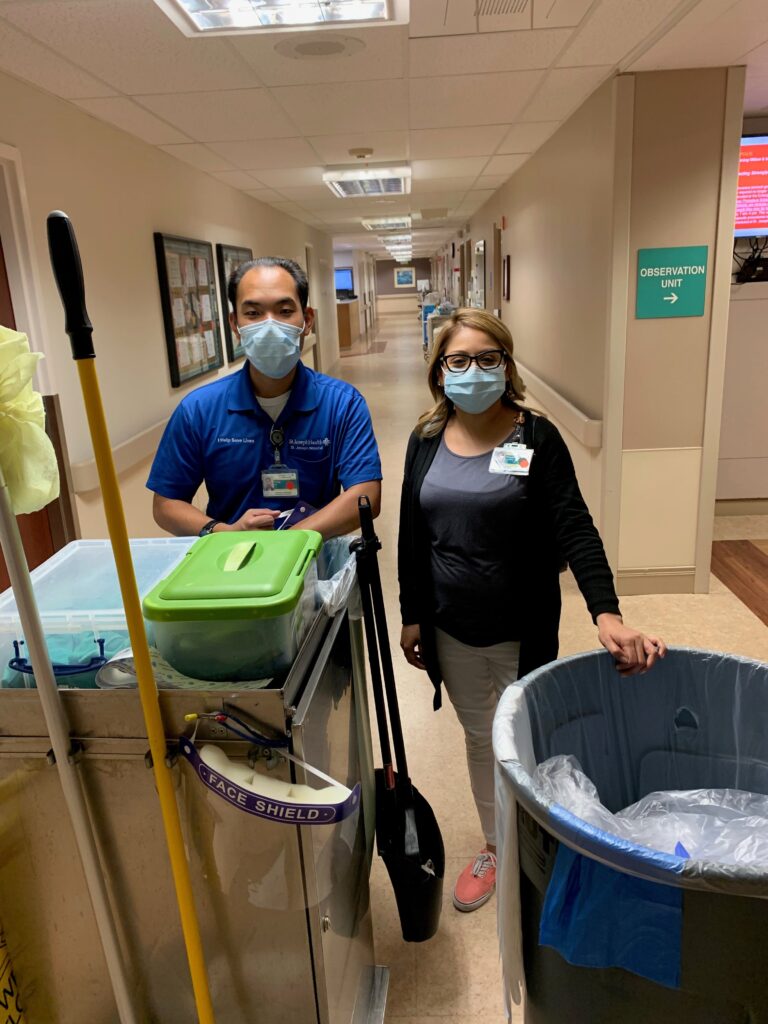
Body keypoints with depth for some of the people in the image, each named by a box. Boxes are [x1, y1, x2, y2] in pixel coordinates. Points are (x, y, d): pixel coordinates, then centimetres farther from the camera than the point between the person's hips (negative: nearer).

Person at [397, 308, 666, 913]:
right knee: (479, 738, 20)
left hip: (523, 629, -3)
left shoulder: (536, 438, -11)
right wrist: (412, 617, 6)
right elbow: (412, 537, 5)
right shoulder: (427, 441, 0)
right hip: (452, 630, 4)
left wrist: (607, 614, -30)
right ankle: (495, 848, 42)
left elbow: (575, 529, -18)